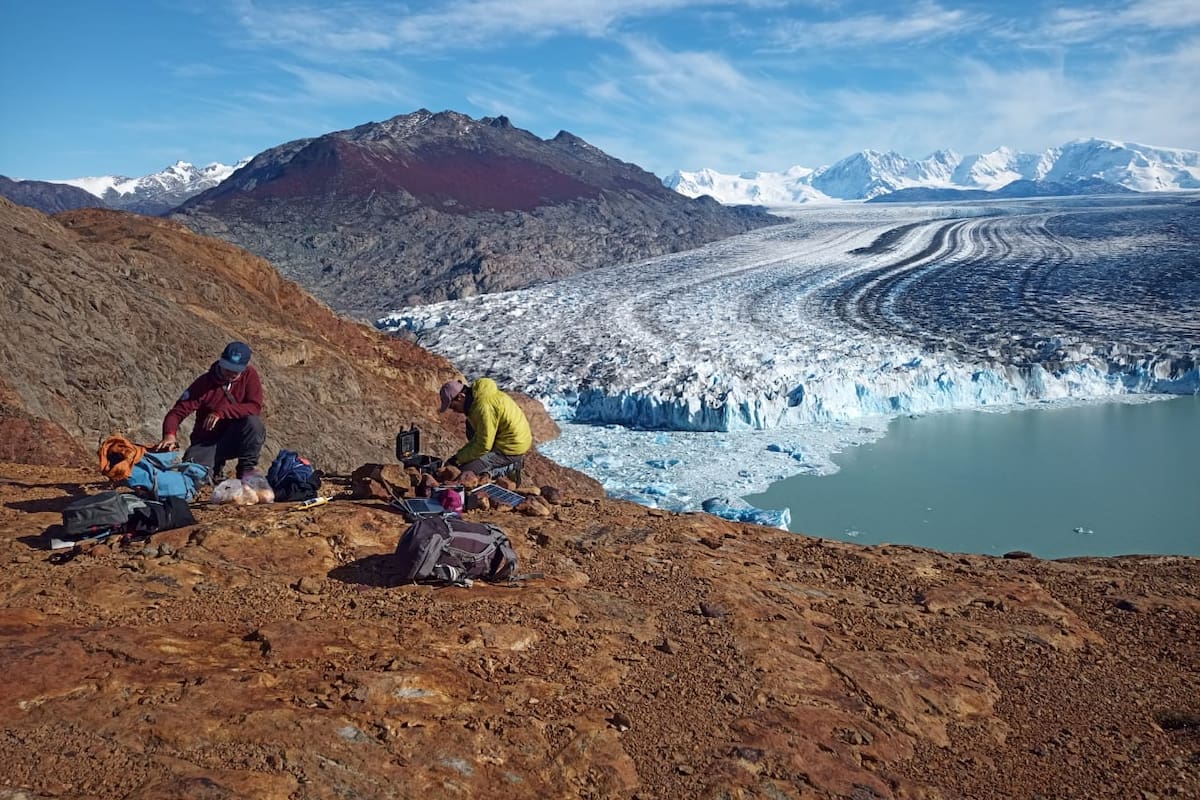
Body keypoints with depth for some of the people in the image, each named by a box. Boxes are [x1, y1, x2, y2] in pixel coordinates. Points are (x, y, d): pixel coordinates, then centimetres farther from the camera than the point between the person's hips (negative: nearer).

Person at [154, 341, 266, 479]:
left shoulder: (249, 376, -9)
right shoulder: (204, 383, -12)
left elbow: (255, 407, -21)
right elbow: (177, 412, -16)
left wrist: (221, 412, -30)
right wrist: (169, 434, -37)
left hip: (237, 437, 0)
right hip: (208, 441, 0)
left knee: (253, 421, -31)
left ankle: (247, 469, -10)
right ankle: (216, 465, 11)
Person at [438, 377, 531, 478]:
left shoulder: (483, 407, -27)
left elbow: (484, 446, -23)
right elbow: (481, 434, 17)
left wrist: (459, 458, -12)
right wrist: (461, 453, 10)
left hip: (511, 449, -10)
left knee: (465, 472, -13)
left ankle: (508, 467, -1)